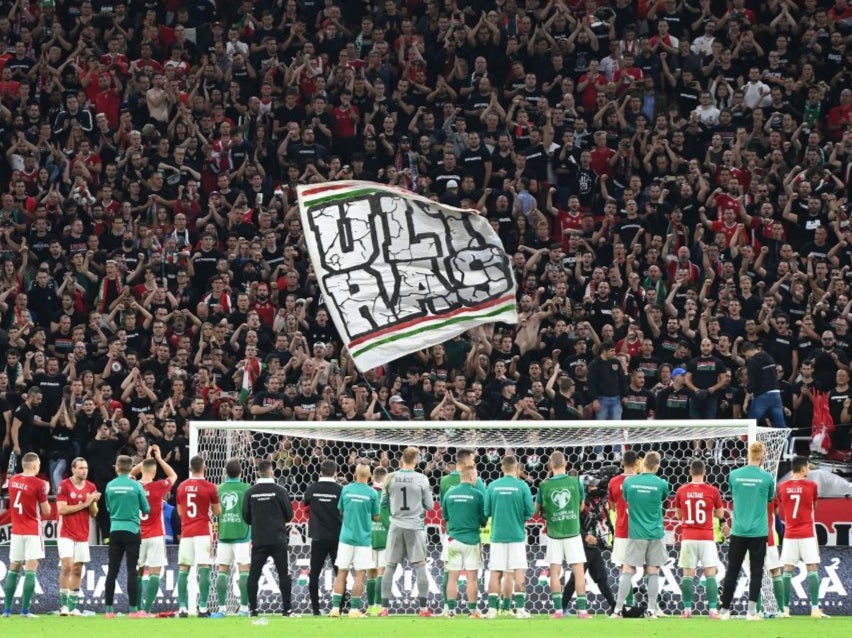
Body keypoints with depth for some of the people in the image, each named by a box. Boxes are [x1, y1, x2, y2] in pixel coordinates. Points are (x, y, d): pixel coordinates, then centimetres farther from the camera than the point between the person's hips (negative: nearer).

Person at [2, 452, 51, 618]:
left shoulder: (13, 480, 5)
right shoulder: (38, 484, -12)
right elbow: (46, 511, -7)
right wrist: (45, 494, 8)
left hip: (16, 531, 5)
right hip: (33, 532, -5)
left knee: (13, 569, 12)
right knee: (31, 569, -6)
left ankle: (7, 609, 10)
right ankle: (25, 610, -12)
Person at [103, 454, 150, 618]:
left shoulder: (110, 486, 0)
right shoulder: (136, 486, -8)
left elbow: (109, 508, 11)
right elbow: (146, 509, 0)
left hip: (115, 531, 2)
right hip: (132, 531, -2)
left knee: (112, 571, 6)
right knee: (132, 570, -1)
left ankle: (109, 609, 7)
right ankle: (133, 609, -3)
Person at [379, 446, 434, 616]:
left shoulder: (390, 478, -2)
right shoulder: (421, 479, -7)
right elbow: (429, 506, -1)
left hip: (396, 526, 2)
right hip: (415, 526, -2)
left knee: (390, 567, 7)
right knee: (420, 566, 3)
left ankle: (384, 607, 5)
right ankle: (423, 607, 0)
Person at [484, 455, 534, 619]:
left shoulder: (492, 486, 0)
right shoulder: (522, 486, -6)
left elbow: (486, 511, 2)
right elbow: (530, 510, -6)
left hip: (497, 535, 2)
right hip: (517, 534, -2)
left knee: (496, 573, 6)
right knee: (519, 572, 2)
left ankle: (492, 609, 2)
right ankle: (520, 609, -2)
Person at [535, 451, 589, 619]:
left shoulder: (544, 485, -5)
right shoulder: (575, 482, -5)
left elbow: (537, 508, 7)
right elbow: (581, 506, 9)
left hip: (553, 533, 0)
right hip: (573, 532, 0)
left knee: (555, 572, 6)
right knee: (579, 571, 2)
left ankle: (558, 610, 1)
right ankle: (582, 609, -3)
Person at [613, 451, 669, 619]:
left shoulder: (629, 482, -4)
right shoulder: (661, 484, -6)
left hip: (636, 534, 0)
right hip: (655, 534, 0)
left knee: (628, 571, 3)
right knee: (653, 572, 5)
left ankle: (618, 609, -1)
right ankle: (651, 609, 4)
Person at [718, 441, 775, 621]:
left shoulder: (734, 475, -2)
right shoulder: (766, 477, -6)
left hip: (738, 531, 2)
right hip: (758, 532, -2)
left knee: (732, 571, 9)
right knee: (756, 571, 4)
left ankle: (724, 610, 12)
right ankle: (751, 610, -2)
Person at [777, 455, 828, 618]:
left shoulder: (782, 487, 2)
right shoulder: (811, 486, -5)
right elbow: (814, 506, 10)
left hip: (789, 535, 3)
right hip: (808, 534, -3)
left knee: (787, 571, 4)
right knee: (812, 569, -2)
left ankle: (785, 609, 0)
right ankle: (815, 608, -8)